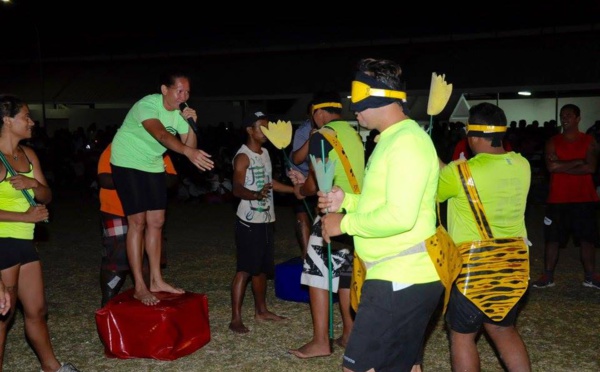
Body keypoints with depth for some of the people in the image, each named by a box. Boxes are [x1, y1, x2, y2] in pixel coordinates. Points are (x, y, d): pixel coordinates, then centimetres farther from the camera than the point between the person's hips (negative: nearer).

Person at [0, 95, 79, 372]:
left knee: (36, 309, 17)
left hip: (25, 242, 7)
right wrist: (26, 216, -15)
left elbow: (47, 197, 10)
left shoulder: (28, 154, 9)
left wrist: (33, 184, -10)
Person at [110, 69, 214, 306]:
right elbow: (161, 134, -44)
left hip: (153, 166, 7)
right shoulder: (147, 105, -25)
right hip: (128, 164, -7)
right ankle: (139, 287, -3)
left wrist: (191, 124, -23)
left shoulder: (179, 112, -3)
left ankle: (156, 280, 16)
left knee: (156, 221, 6)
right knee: (138, 222, -9)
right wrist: (189, 152, -58)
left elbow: (189, 144, -5)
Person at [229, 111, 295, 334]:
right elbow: (237, 189, -25)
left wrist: (296, 190, 24)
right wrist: (257, 195, -44)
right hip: (249, 221, -8)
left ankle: (261, 310, 27)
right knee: (245, 269, -8)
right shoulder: (243, 156, -13)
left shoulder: (265, 153, 14)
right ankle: (236, 319, -3)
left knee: (262, 268, 15)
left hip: (266, 219, 8)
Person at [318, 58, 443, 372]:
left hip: (400, 278, -11)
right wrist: (347, 201, 8)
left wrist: (345, 223, -15)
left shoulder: (407, 141, -18)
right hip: (405, 276, 11)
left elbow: (400, 216, -26)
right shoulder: (394, 138, 15)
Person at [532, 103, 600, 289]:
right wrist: (577, 162, -11)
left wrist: (562, 166, -14)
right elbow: (551, 167, -12)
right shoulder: (553, 142, 3)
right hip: (557, 199, 0)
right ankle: (548, 276, 11)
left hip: (584, 198, 0)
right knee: (552, 238, 3)